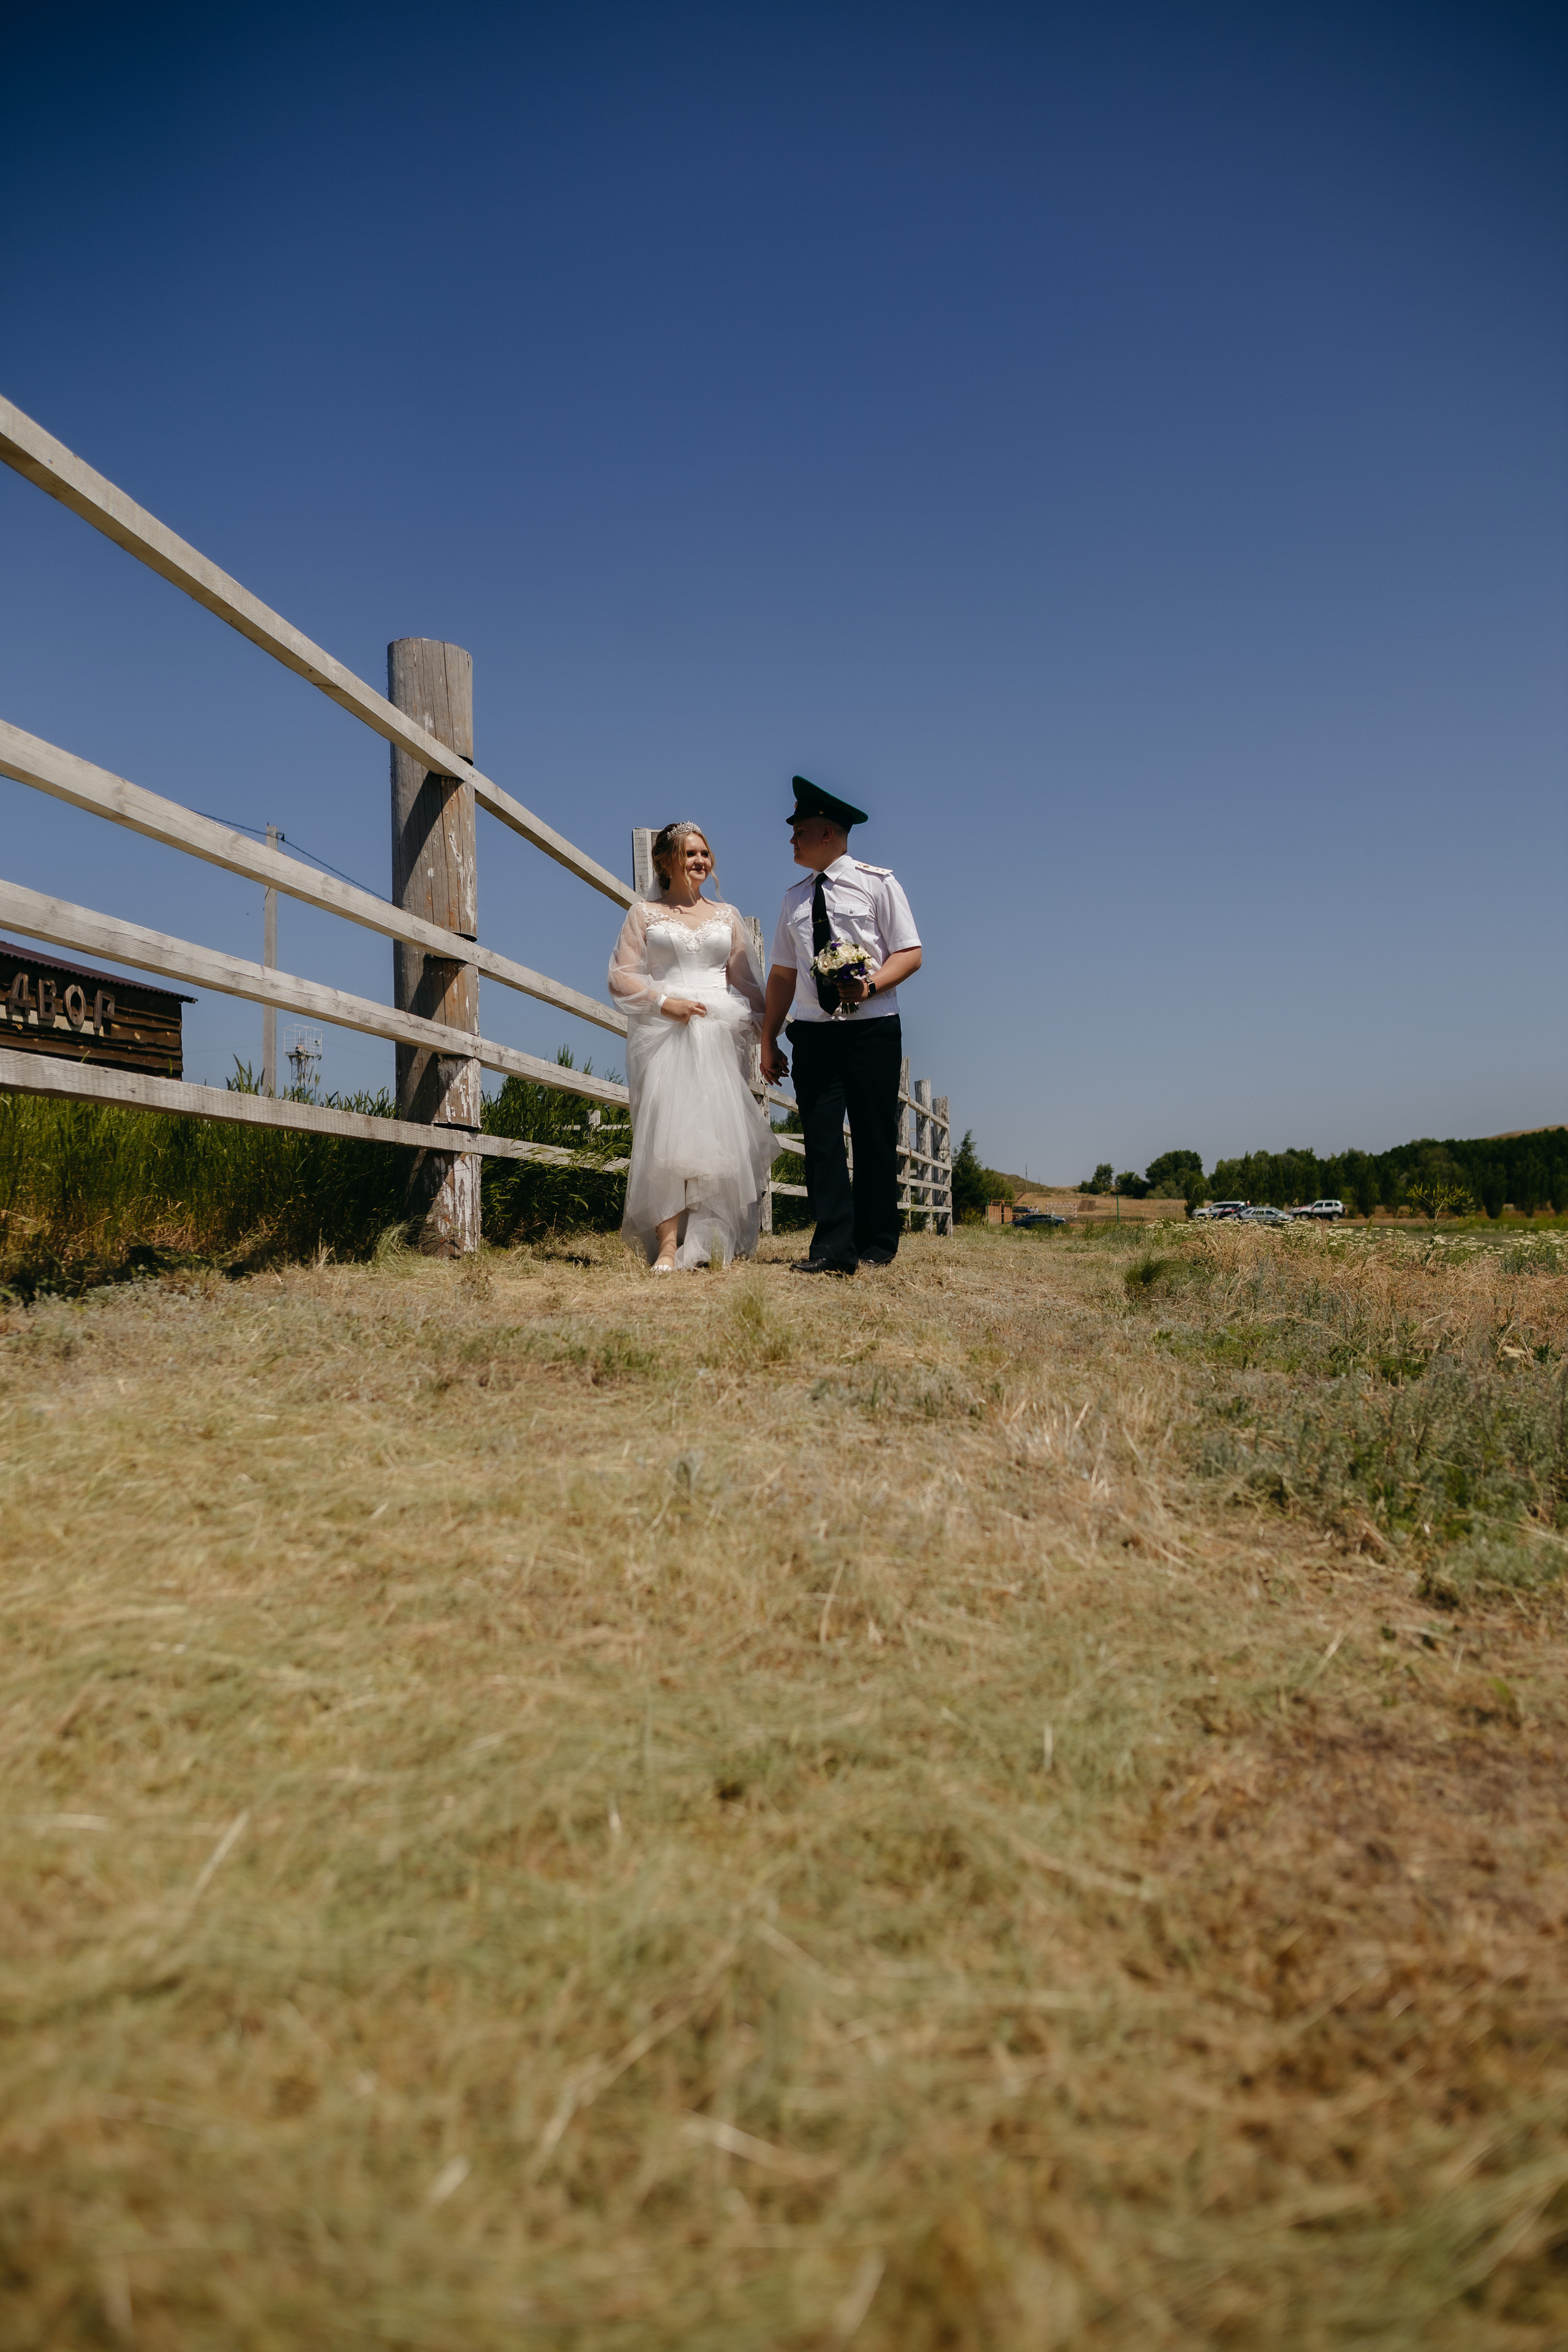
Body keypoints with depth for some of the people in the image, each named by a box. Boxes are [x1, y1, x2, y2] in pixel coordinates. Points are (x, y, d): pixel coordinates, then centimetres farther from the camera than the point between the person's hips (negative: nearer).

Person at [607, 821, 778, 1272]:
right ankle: (667, 1246, -14)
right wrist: (663, 1001, -11)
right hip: (662, 1034, -2)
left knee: (718, 1133, -4)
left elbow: (745, 981, 16)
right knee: (664, 1132, -12)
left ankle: (713, 1244, 5)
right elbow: (620, 976, 4)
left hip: (719, 1035, 2)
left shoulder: (726, 915, 19)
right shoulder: (644, 913, 11)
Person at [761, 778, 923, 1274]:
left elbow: (909, 954, -2)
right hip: (813, 1031, 4)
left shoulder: (877, 883, 3)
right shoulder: (795, 897, 16)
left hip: (872, 1029, -4)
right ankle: (834, 1247, -5)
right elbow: (783, 974, 17)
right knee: (821, 1138, -5)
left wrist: (869, 985, -20)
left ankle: (877, 1243, 11)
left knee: (875, 1137, 0)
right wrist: (768, 1040, 12)